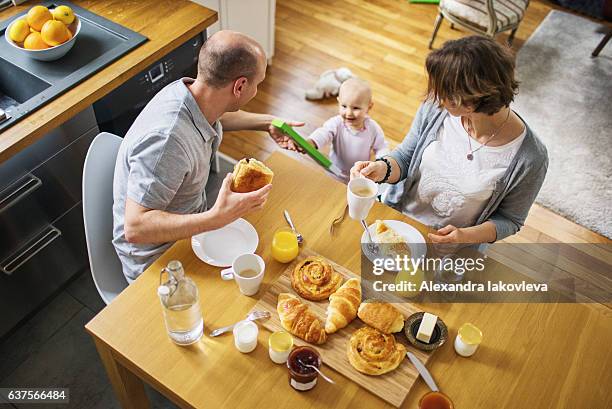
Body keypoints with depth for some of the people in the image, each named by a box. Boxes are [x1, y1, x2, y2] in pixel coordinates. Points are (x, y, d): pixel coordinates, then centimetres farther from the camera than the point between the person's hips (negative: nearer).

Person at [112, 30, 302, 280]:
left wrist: (267, 123, 12)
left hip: (190, 222, 8)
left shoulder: (188, 90, -9)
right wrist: (217, 218, -42)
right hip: (157, 260, -8)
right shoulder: (166, 139, -36)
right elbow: (135, 228, -35)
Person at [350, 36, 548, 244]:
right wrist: (384, 168, -21)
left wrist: (466, 236, -25)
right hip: (395, 216, 4)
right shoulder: (435, 107, -14)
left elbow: (509, 219, -7)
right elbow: (405, 156, 1)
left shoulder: (530, 158, -22)